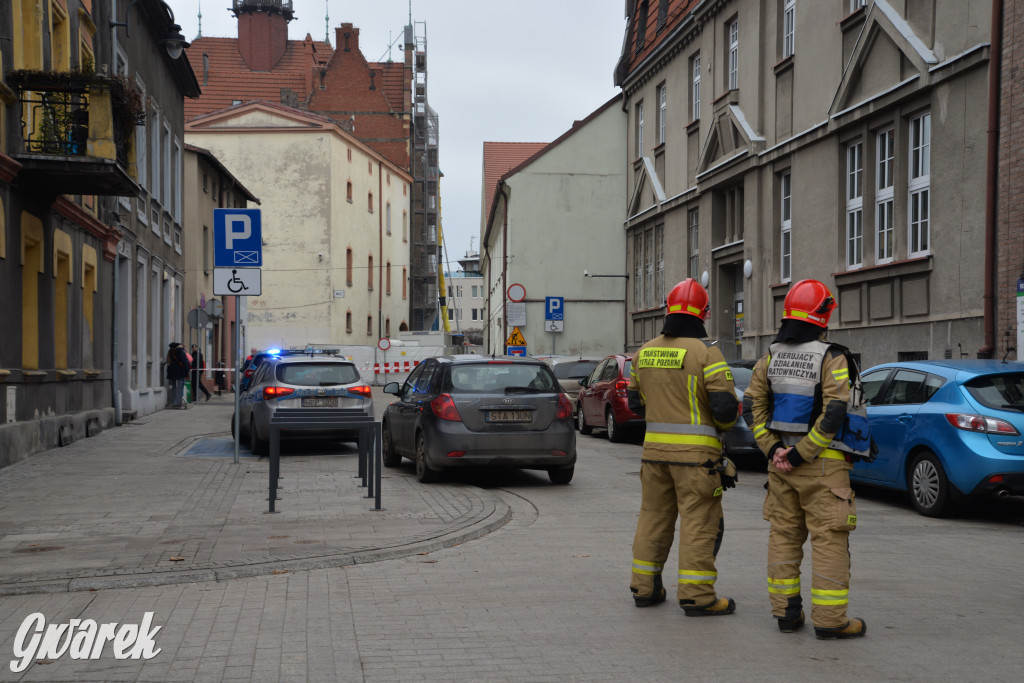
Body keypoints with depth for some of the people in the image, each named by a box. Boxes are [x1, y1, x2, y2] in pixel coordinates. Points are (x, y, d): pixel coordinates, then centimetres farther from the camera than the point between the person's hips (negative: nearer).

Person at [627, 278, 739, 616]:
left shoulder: (645, 352, 8)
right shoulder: (706, 352, -11)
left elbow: (635, 401, 17)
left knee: (653, 517, 15)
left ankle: (644, 587, 21)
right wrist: (721, 425, 6)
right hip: (695, 452, -6)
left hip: (654, 448, 6)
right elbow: (726, 406, -15)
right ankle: (696, 596, 0)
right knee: (699, 523, 0)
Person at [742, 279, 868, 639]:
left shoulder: (771, 357, 6)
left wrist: (773, 449, 0)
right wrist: (801, 454, -14)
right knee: (829, 539, -1)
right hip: (822, 463, -6)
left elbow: (752, 406, 4)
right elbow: (834, 413, -19)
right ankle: (829, 618, -1)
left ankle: (786, 611, 16)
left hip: (781, 463, 6)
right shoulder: (831, 358, -11)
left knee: (784, 534, 12)